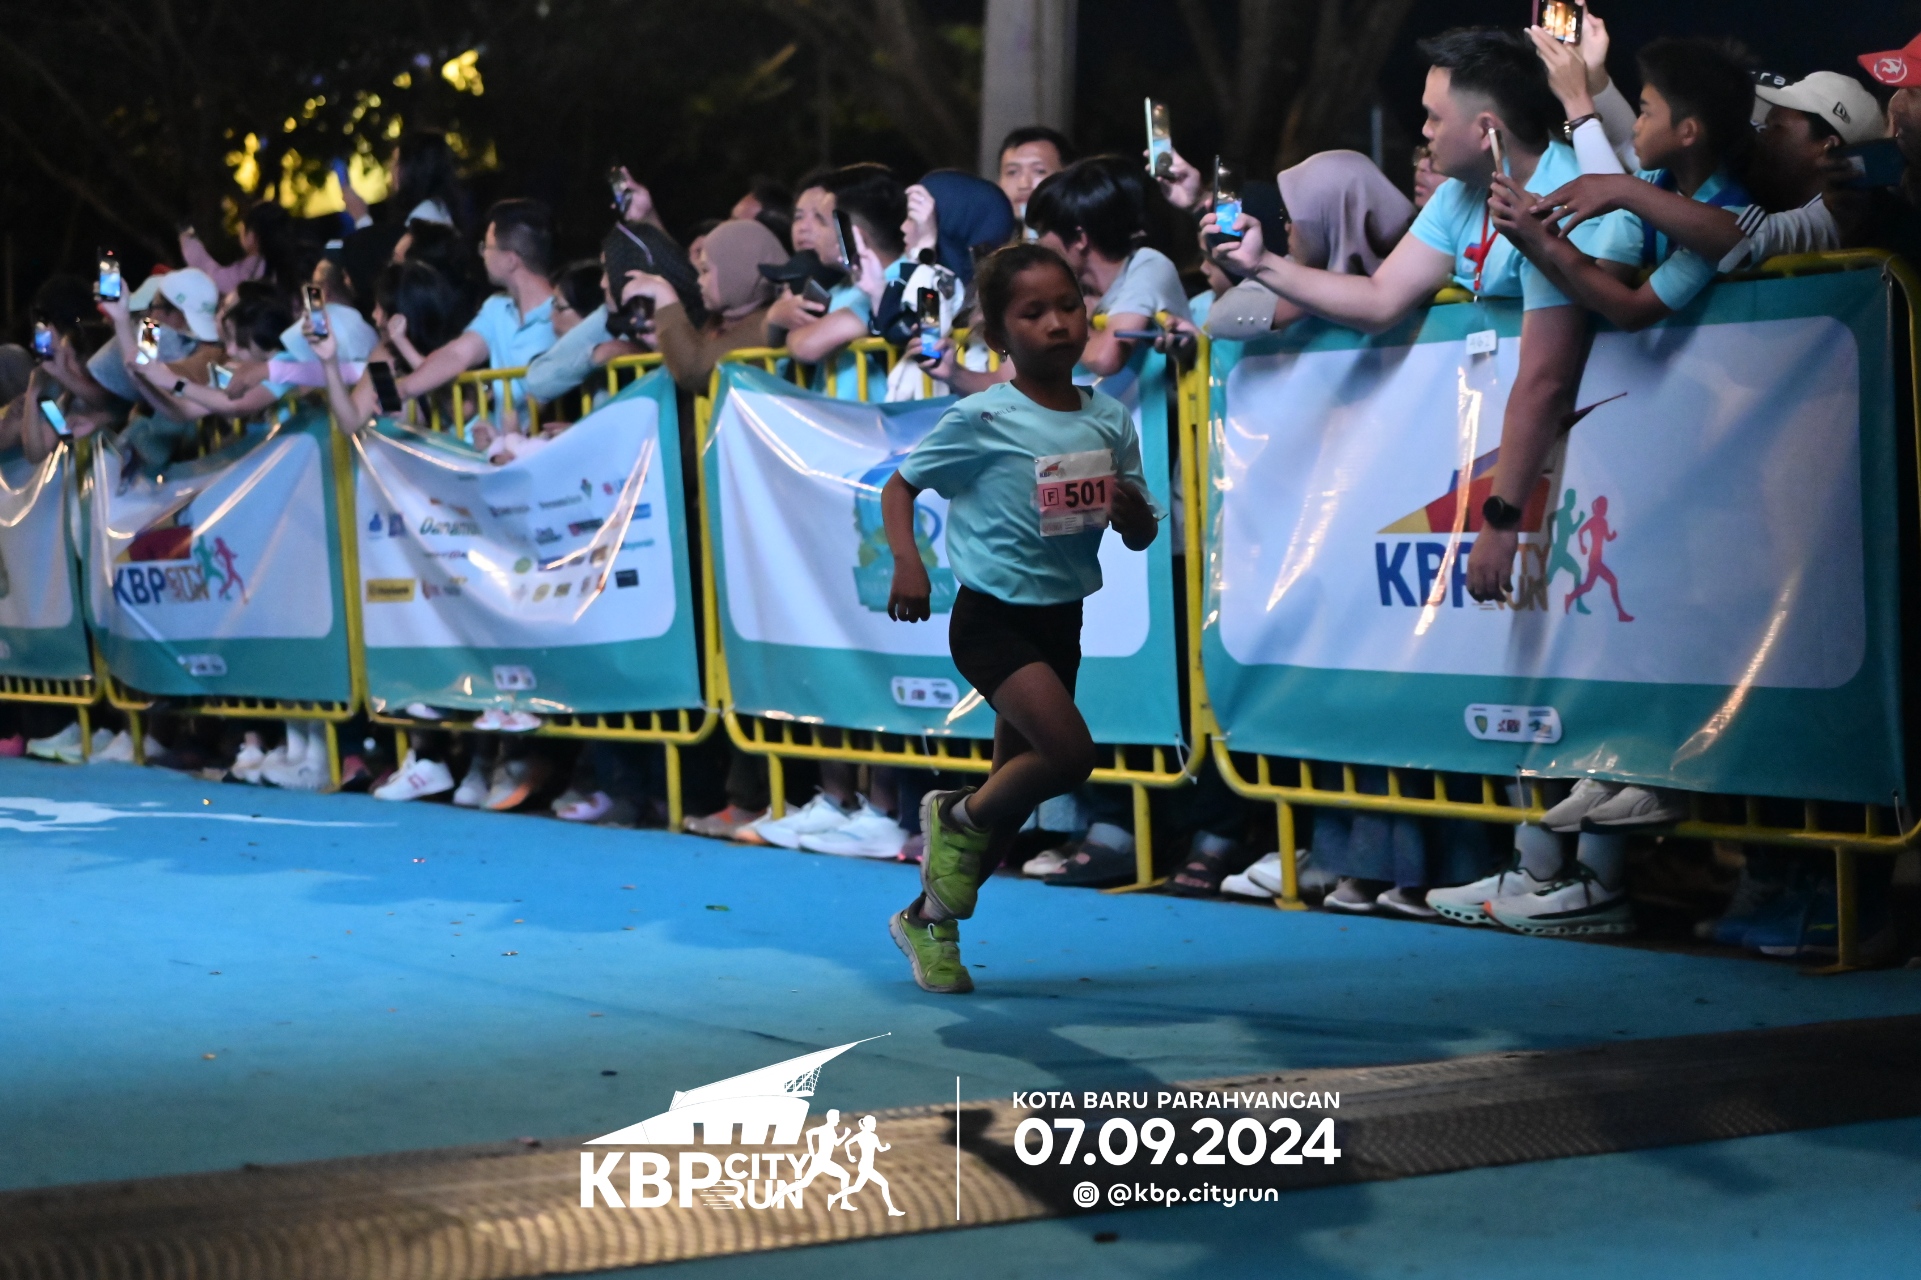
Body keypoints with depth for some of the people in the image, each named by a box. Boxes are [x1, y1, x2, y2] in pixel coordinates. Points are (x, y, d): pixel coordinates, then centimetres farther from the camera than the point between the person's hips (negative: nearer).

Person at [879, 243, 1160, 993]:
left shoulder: (1110, 422, 2)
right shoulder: (980, 420, -12)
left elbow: (1141, 538, 9)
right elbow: (898, 487, -3)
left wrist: (1130, 507, -14)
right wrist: (906, 560, -20)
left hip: (1061, 621, 6)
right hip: (992, 617, -6)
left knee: (1017, 786, 11)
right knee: (1070, 751, -23)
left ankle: (928, 918, 28)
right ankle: (959, 819, 5)